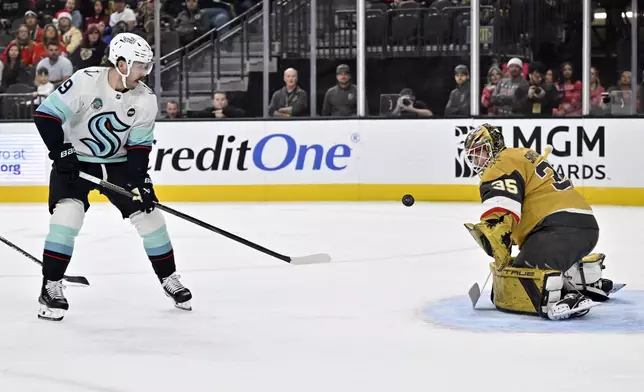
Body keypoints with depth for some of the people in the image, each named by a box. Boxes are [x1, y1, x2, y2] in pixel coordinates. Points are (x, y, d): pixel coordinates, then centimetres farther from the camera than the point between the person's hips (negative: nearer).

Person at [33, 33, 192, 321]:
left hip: (118, 162, 4)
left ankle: (168, 278, 19)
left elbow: (139, 145, -5)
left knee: (148, 214, 0)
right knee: (67, 214, -22)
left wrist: (139, 179, -17)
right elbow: (46, 115, -21)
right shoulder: (85, 82, -24)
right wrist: (61, 152, -26)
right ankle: (51, 286, -11)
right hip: (74, 160, -4)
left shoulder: (145, 100, -11)